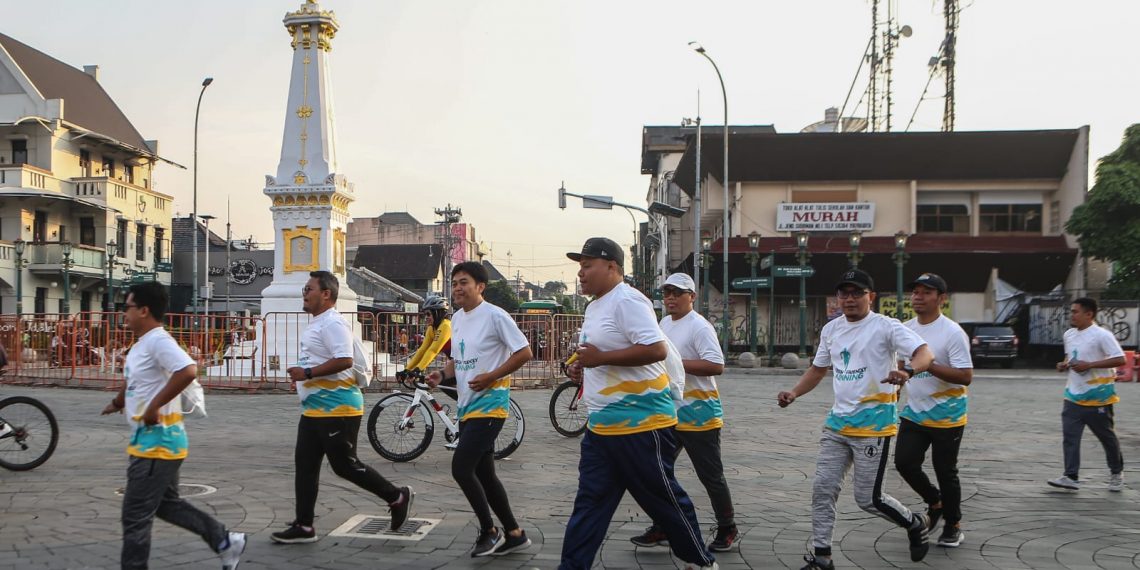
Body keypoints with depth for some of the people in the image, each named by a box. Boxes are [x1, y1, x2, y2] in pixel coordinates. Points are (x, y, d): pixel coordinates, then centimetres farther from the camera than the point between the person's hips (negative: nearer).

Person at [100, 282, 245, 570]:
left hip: (158, 441, -11)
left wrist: (154, 407, -29)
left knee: (136, 515, -3)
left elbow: (188, 371, -35)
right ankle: (225, 542, 24)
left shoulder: (158, 341, -19)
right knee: (167, 503, 19)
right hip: (150, 440, 11)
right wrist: (117, 402, 20)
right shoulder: (141, 344, 13)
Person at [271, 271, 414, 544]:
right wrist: (303, 376, 15)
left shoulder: (333, 324, -17)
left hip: (337, 410, -11)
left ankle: (397, 497, 11)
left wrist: (306, 373, -24)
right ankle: (303, 526, 14)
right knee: (305, 466, 8)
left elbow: (344, 361, -28)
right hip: (314, 409, 11)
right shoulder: (317, 324, 17)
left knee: (345, 465, -4)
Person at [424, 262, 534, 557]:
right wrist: (442, 374, 2)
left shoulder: (495, 316, -14)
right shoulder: (457, 319, 11)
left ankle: (489, 531, 5)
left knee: (461, 468, -13)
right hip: (467, 407, 9)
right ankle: (514, 534, 24)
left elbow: (524, 352, -14)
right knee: (483, 474, 12)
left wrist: (491, 377, -19)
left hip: (489, 406, -9)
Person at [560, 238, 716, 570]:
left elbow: (656, 349, -26)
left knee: (663, 499, 5)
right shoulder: (595, 306, 16)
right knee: (589, 503, 8)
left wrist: (600, 358, -23)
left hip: (641, 424, -9)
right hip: (601, 427, 9)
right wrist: (583, 369, 8)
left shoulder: (627, 301, -16)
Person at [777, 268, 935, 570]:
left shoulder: (885, 326, -10)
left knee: (868, 498, -1)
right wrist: (793, 393, 5)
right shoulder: (831, 329, 10)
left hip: (874, 425, -6)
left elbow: (925, 353, -21)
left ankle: (915, 524, 28)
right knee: (822, 488, 2)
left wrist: (907, 371, -42)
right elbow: (818, 368, 21)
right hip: (837, 424, 6)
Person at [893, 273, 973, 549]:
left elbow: (966, 377, -23)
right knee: (904, 462, -4)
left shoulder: (953, 332, -16)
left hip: (946, 417, -5)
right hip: (914, 413, 6)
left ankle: (953, 525, 24)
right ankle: (935, 502, 23)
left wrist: (928, 365, -29)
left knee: (945, 472, 4)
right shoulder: (906, 329, 5)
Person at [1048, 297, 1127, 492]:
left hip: (1098, 397, -6)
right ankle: (1071, 477, -6)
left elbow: (1120, 359, -18)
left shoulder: (1102, 335, -15)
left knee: (1107, 436, 11)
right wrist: (1064, 365, 1)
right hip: (1073, 396, 6)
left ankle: (1116, 473, 30)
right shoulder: (1069, 335, 7)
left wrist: (1089, 365, -23)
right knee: (1069, 436, -5)